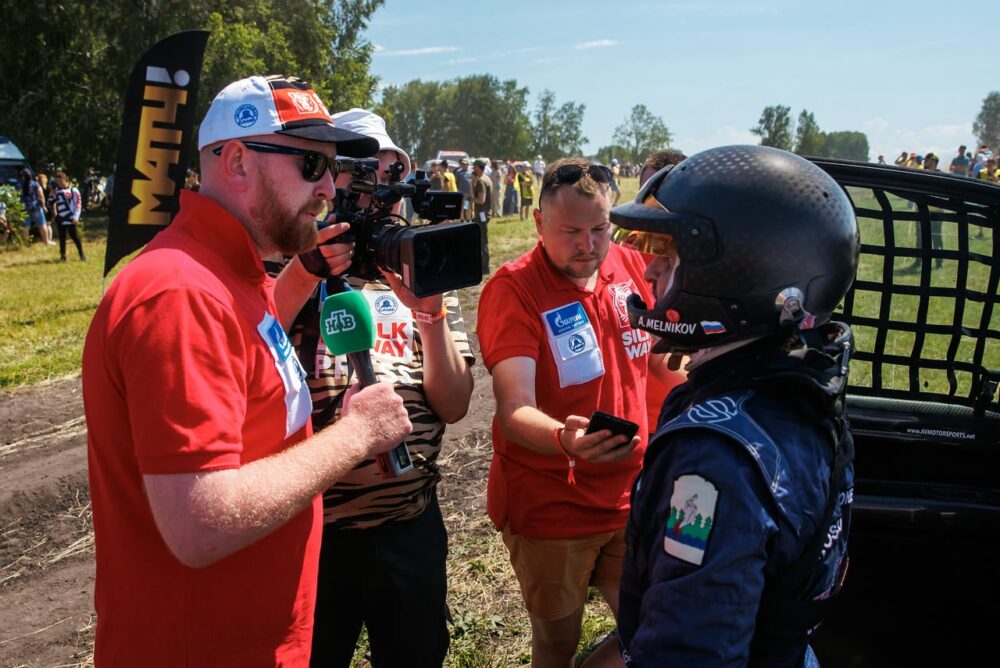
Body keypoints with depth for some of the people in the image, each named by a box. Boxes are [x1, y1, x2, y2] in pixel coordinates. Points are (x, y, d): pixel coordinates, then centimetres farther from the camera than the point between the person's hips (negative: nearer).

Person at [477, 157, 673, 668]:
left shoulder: (631, 268, -1)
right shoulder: (513, 290, -18)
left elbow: (662, 358, 16)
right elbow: (515, 412, -29)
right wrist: (565, 439, -47)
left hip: (632, 496, 5)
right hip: (550, 509, -5)